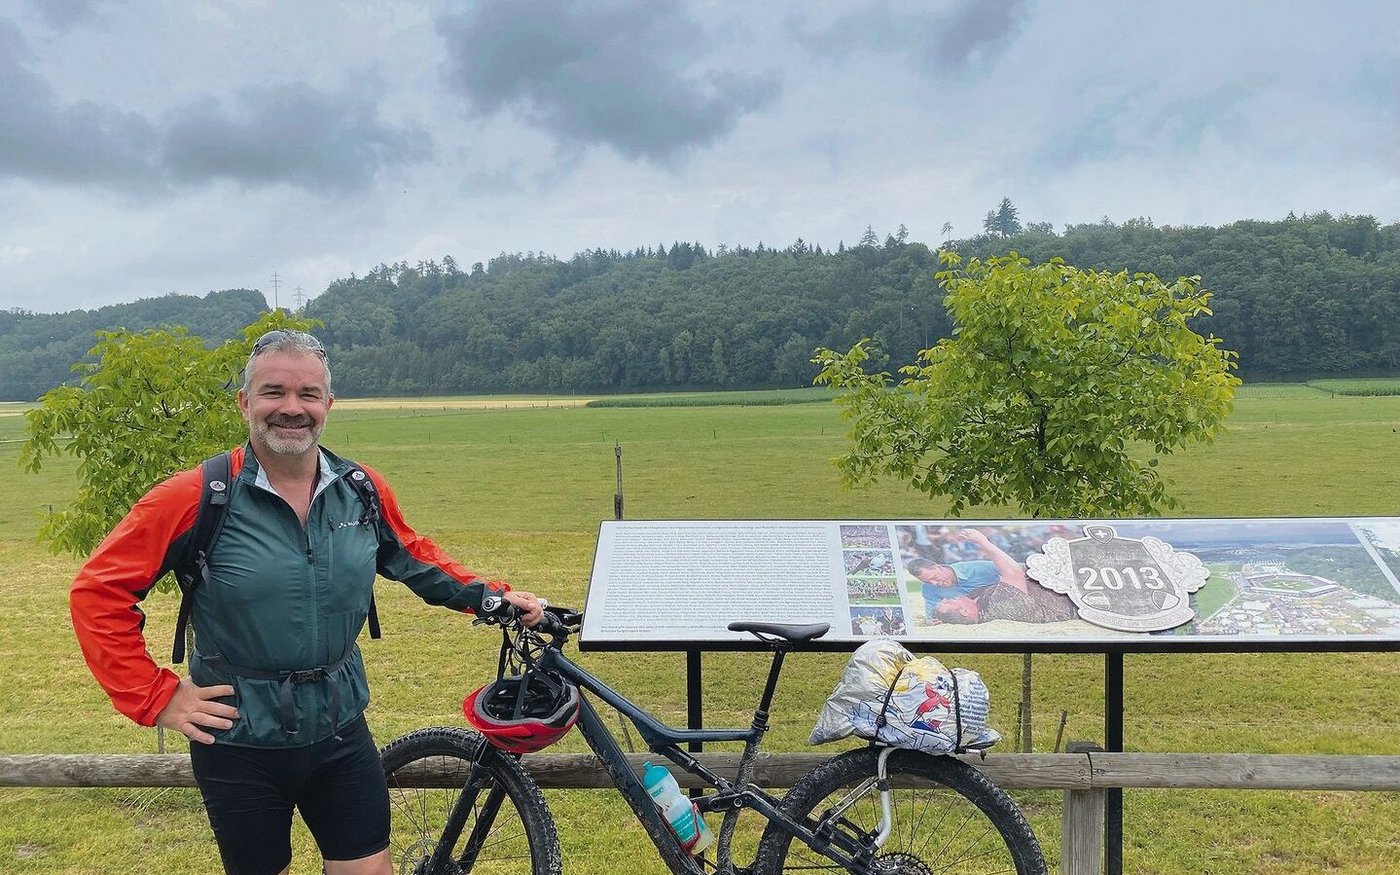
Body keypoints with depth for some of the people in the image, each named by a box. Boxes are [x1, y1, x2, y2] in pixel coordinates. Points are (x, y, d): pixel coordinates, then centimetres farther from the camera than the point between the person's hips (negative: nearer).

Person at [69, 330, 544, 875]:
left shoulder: (364, 490, -3)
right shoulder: (198, 497, -15)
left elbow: (413, 557, 14)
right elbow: (98, 591, -10)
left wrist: (490, 596, 6)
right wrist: (156, 697, -12)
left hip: (340, 733, 3)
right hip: (239, 744, -2)